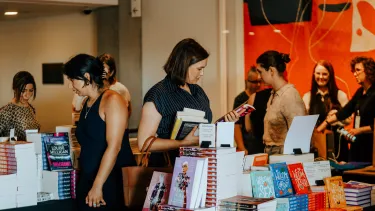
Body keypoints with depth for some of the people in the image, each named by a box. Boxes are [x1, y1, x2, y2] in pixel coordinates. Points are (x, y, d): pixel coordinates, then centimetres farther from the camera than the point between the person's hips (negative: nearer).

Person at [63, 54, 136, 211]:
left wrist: (98, 186, -20)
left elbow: (114, 147, -18)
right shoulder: (87, 103, 12)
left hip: (113, 179, -7)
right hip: (88, 178, 7)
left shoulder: (112, 100, -12)